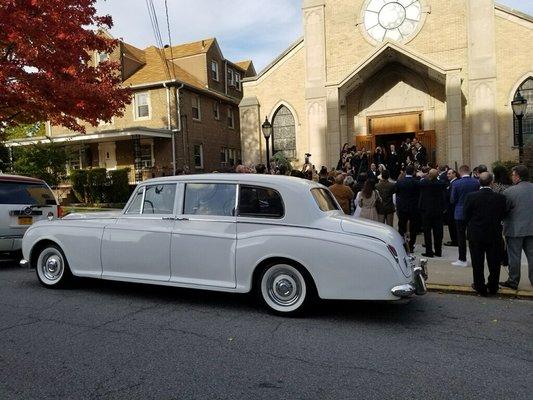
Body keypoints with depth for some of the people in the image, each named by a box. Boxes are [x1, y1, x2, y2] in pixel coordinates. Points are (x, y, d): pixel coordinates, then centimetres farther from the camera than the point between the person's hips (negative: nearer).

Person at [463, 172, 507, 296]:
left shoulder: (471, 197, -14)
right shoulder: (500, 197, -10)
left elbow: (466, 216, -8)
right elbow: (503, 216, -1)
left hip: (476, 235, -1)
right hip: (495, 235, 1)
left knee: (478, 263, 10)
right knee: (494, 263, 14)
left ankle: (480, 287, 18)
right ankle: (493, 288, 24)